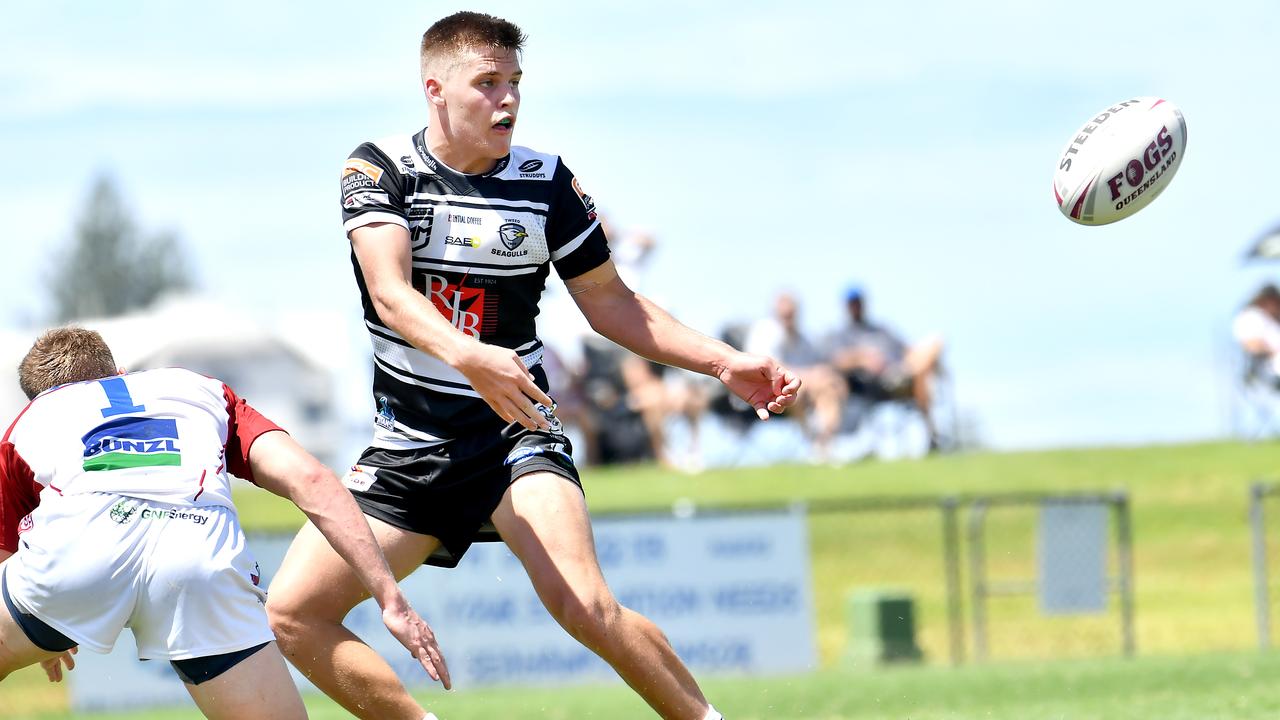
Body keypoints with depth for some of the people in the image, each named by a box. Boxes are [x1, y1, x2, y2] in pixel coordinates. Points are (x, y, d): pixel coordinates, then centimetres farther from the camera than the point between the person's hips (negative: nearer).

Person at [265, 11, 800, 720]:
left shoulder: (546, 182, -1)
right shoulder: (379, 168, -5)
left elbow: (610, 304, 11)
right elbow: (390, 291, -22)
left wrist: (725, 362, 0)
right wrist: (467, 356, -42)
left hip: (513, 433, -2)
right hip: (407, 442, 2)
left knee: (583, 604, -26)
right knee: (292, 615, -8)